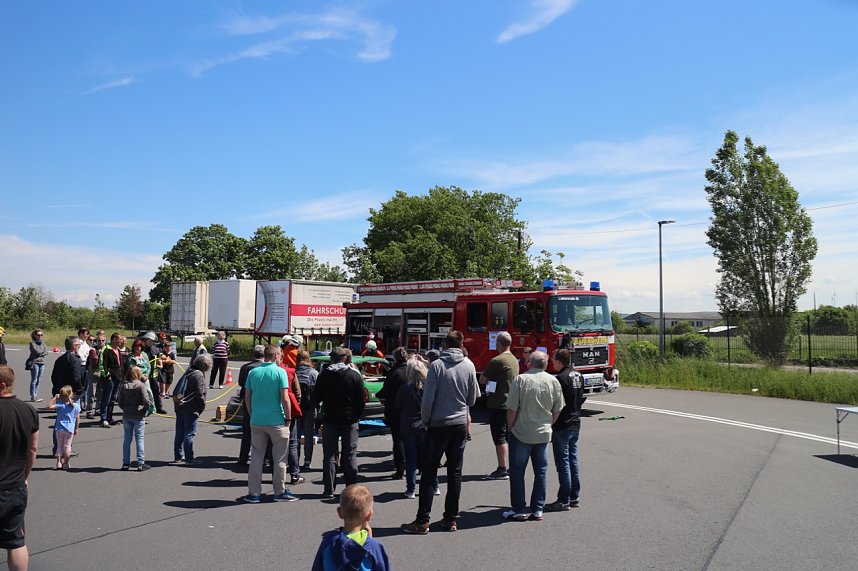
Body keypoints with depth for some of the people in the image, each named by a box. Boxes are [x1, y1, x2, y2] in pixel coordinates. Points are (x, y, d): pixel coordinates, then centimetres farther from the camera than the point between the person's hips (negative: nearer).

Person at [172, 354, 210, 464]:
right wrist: (203, 406, -5)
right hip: (191, 408, -9)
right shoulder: (199, 375, -14)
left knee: (179, 433, 14)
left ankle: (178, 456, 23)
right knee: (189, 433, -3)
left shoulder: (188, 372, 12)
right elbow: (200, 393, -18)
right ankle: (189, 458, 1)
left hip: (180, 406, 9)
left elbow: (177, 390, 16)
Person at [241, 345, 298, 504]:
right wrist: (288, 418, -4)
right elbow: (285, 398, -13)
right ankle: (280, 492, 15)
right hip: (277, 421, -4)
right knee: (279, 458, 8)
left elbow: (247, 398, 7)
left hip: (257, 421, 4)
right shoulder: (280, 372, -9)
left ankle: (254, 493, 13)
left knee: (256, 457, 11)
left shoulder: (253, 372, 4)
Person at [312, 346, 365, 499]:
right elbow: (361, 400, -4)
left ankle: (329, 489, 8)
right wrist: (357, 416, 8)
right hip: (350, 420, 0)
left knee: (330, 456, 8)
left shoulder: (324, 375, -3)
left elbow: (316, 398, 1)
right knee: (350, 456, 7)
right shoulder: (355, 375, -5)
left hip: (330, 420, 0)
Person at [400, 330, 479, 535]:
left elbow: (427, 398, -13)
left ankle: (422, 521, 5)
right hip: (460, 424, 3)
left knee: (429, 473, 3)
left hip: (438, 425, -3)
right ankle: (451, 519, 16)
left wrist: (425, 420, 2)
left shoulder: (437, 365, -12)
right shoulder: (469, 366, -2)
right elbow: (473, 399, 6)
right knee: (455, 472, 11)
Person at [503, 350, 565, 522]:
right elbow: (558, 410, 5)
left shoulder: (520, 380, -13)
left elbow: (512, 409, -13)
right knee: (541, 472, 14)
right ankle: (537, 510, 18)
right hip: (544, 434, 4)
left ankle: (519, 511, 11)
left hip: (521, 434, -4)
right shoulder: (554, 381, -1)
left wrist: (510, 427, 3)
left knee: (517, 472, 7)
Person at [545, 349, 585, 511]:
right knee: (573, 460, 14)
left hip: (562, 426, -8)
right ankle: (574, 498, 21)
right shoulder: (579, 376, 7)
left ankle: (564, 501, 3)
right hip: (576, 424, 9)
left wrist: (551, 425, -9)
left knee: (563, 463, -2)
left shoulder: (561, 378, -19)